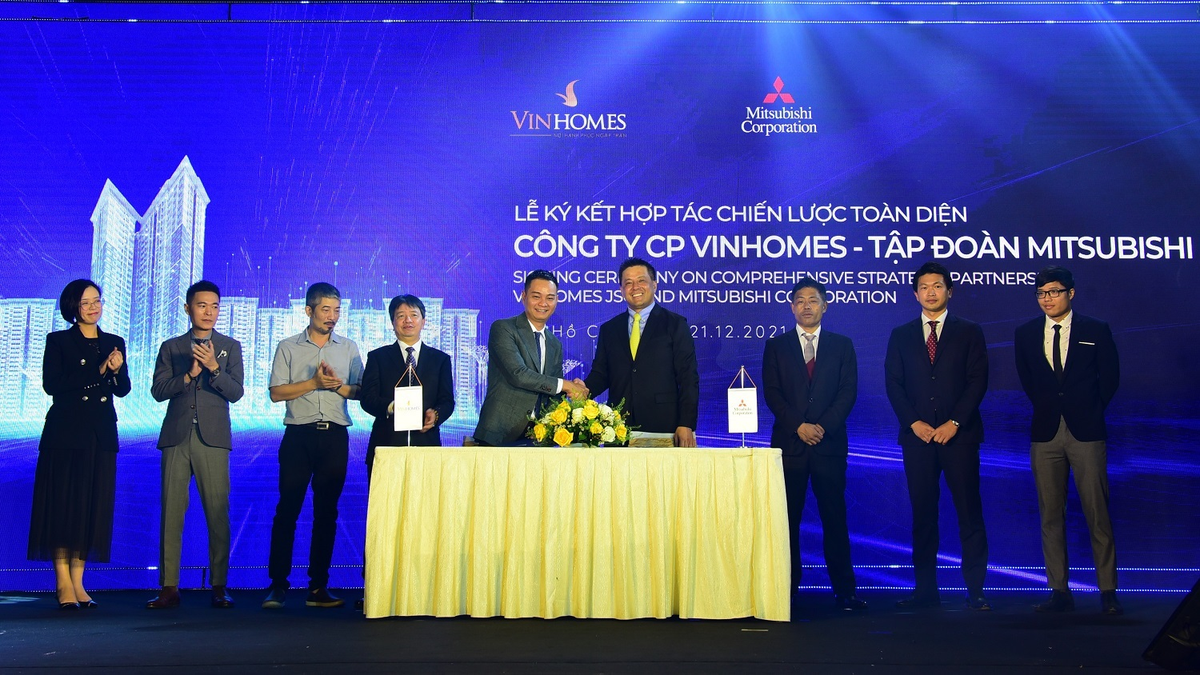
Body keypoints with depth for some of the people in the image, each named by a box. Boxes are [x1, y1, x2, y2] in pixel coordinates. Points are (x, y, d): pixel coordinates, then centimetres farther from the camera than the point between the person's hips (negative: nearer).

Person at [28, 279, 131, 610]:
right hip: (66, 433, -3)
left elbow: (123, 389, 8)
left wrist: (117, 370, -13)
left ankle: (78, 582, 7)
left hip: (101, 435, 4)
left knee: (93, 506, 2)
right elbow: (52, 384, -10)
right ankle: (63, 583, -1)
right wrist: (97, 372, -16)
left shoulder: (115, 343, 13)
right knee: (63, 504, -4)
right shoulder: (58, 341, 3)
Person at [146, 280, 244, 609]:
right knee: (171, 512, 0)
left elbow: (235, 392, 1)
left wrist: (213, 367, -14)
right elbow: (158, 390, 4)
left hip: (212, 438, -1)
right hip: (176, 437, 1)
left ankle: (219, 586, 3)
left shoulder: (230, 347, 12)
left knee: (218, 514, -4)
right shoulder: (171, 347, 14)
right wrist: (188, 375, -10)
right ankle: (169, 587, 4)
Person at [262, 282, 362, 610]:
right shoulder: (288, 348, 8)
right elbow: (276, 392, -1)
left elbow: (361, 391, 8)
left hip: (335, 436, 2)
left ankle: (318, 587, 8)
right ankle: (278, 585, 1)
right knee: (287, 509, -4)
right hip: (298, 434, -2)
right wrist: (314, 382, -11)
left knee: (326, 512, 4)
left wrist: (338, 385, -10)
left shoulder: (348, 348, 14)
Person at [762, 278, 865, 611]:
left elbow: (848, 392, 3)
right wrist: (798, 426, -10)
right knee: (787, 519, 1)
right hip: (789, 443, 0)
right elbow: (771, 393, 3)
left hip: (829, 443, 0)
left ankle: (844, 590, 6)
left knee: (834, 517, 0)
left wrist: (824, 426, -10)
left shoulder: (842, 345, 11)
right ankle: (786, 589, 6)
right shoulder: (776, 346, 10)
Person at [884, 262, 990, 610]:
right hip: (917, 435, 2)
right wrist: (914, 423, -7)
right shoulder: (901, 335, 13)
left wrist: (954, 422, -10)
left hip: (959, 434, -2)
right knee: (923, 513, 4)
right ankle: (925, 589, 8)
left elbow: (978, 381, 0)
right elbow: (894, 385, 7)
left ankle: (976, 590, 3)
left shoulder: (969, 332, 8)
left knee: (969, 512, -2)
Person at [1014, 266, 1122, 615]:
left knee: (1097, 514, -2)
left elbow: (1110, 377, 7)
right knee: (1051, 515, 3)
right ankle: (1060, 591, 9)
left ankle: (1108, 592, 4)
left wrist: (1090, 410, 6)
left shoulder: (1096, 330, 2)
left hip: (1086, 431, -2)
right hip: (1045, 433, 3)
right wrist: (1047, 409, 13)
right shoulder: (1025, 334, 8)